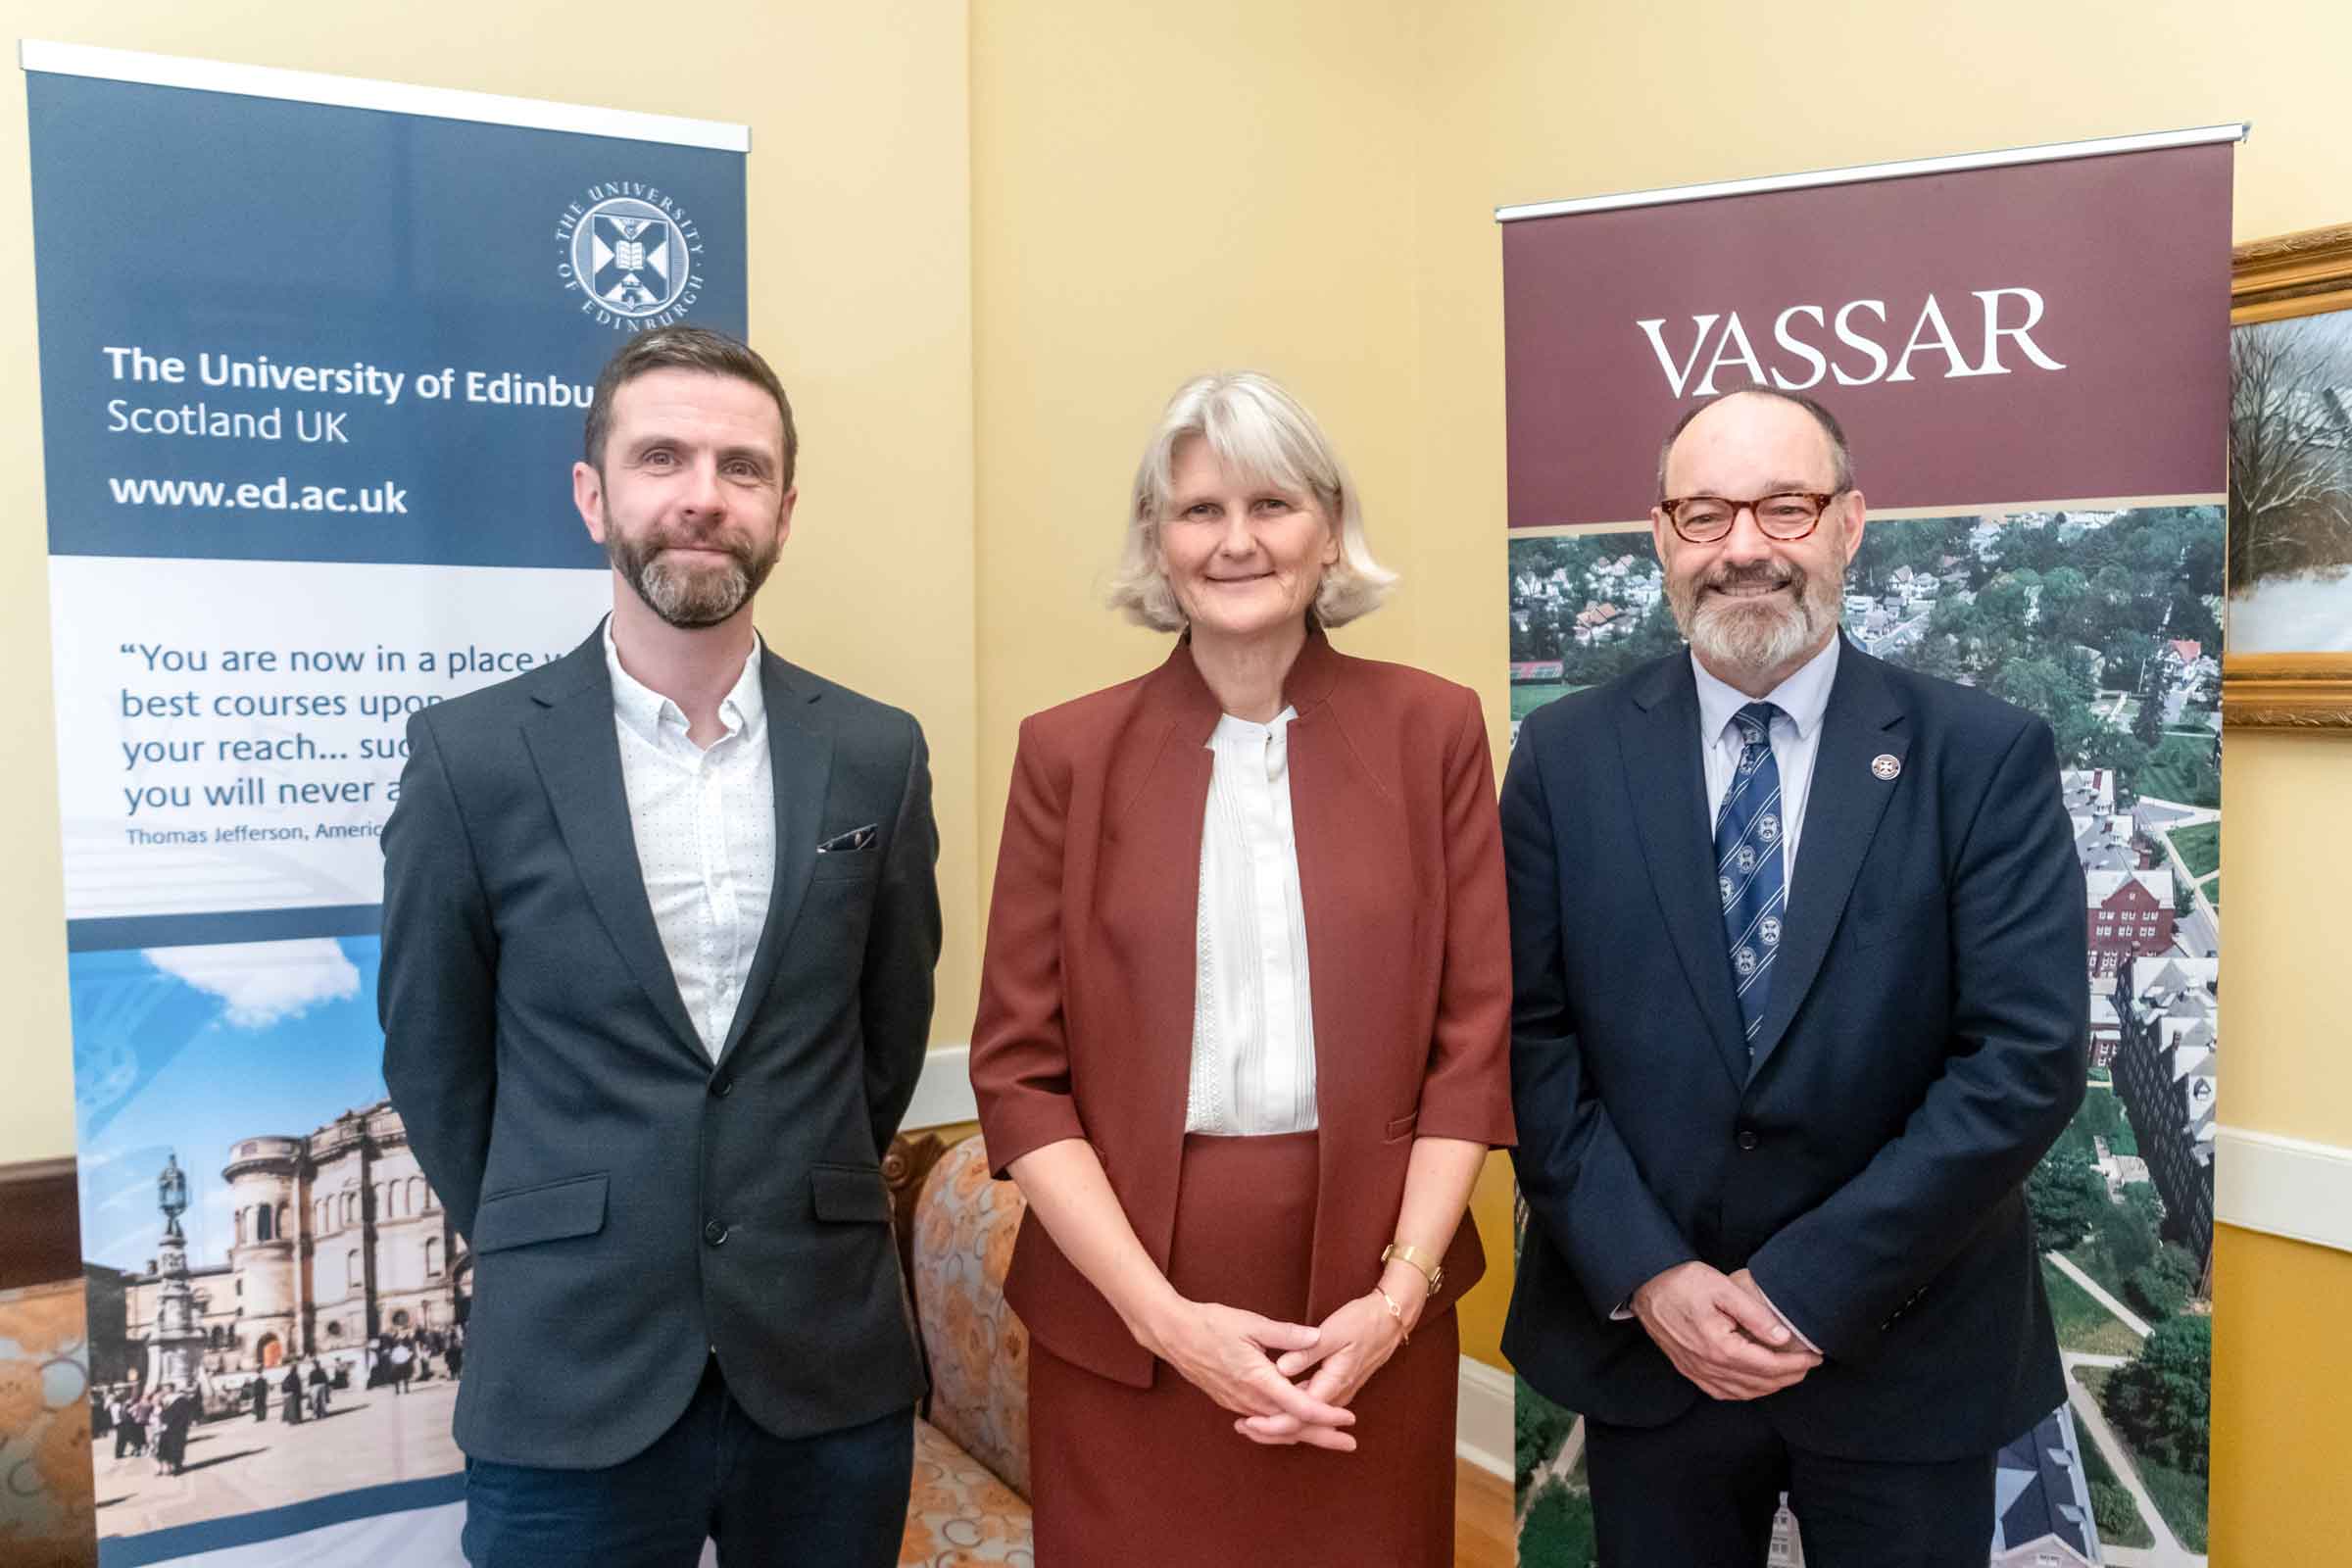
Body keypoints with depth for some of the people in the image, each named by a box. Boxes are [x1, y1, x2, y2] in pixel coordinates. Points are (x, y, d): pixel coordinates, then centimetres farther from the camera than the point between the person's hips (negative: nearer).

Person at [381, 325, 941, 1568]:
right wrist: (555, 1249, 10)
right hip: (570, 1384, -1)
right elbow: (432, 1053, 3)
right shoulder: (472, 753, -6)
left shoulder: (876, 753, -1)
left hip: (831, 1370, 2)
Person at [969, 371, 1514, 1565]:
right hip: (1121, 1301, 0)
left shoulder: (1432, 729, 0)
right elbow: (1017, 1067, -4)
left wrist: (1398, 1292, -9)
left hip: (1365, 1285, 1)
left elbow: (1475, 1032, 0)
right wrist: (1165, 1315, -11)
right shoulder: (1068, 751, -2)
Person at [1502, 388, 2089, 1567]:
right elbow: (1525, 1032, -4)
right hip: (1640, 1339, 1)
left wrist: (1807, 1285, -15)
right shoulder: (1567, 755, -3)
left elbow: (2029, 1055, -12)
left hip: (1904, 1357, -1)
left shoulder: (1986, 756, -7)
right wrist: (1646, 1274, -12)